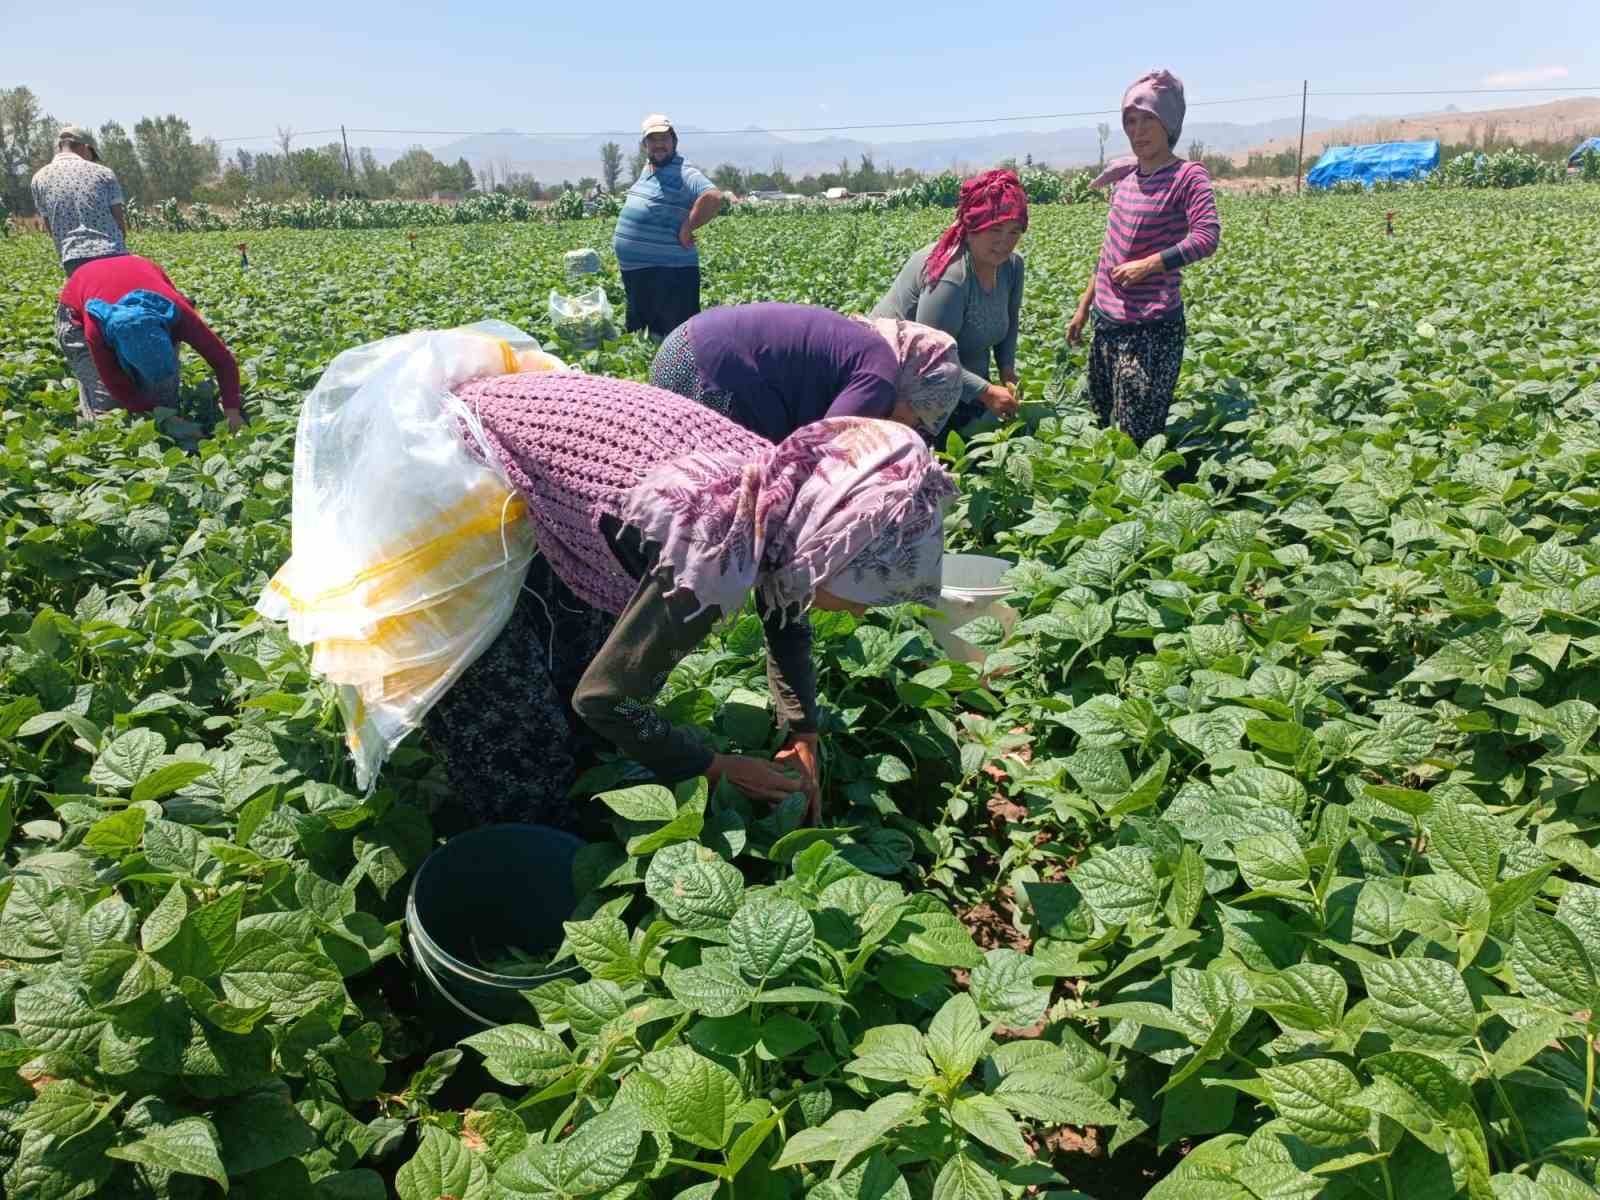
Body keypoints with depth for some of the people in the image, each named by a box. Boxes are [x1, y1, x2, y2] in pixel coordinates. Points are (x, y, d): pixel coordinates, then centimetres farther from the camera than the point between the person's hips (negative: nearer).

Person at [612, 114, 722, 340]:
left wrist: (687, 228, -22)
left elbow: (714, 198, -30)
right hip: (636, 271, 10)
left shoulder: (684, 174, -13)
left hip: (669, 272, -10)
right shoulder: (647, 170, 15)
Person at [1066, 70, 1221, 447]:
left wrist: (1147, 265, -22)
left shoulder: (1187, 175, -7)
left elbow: (1207, 237, -20)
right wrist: (1084, 306, 19)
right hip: (1108, 320, 7)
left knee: (1135, 438, -8)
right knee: (1102, 424, 15)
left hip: (1152, 326, -7)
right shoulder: (1124, 176, 12)